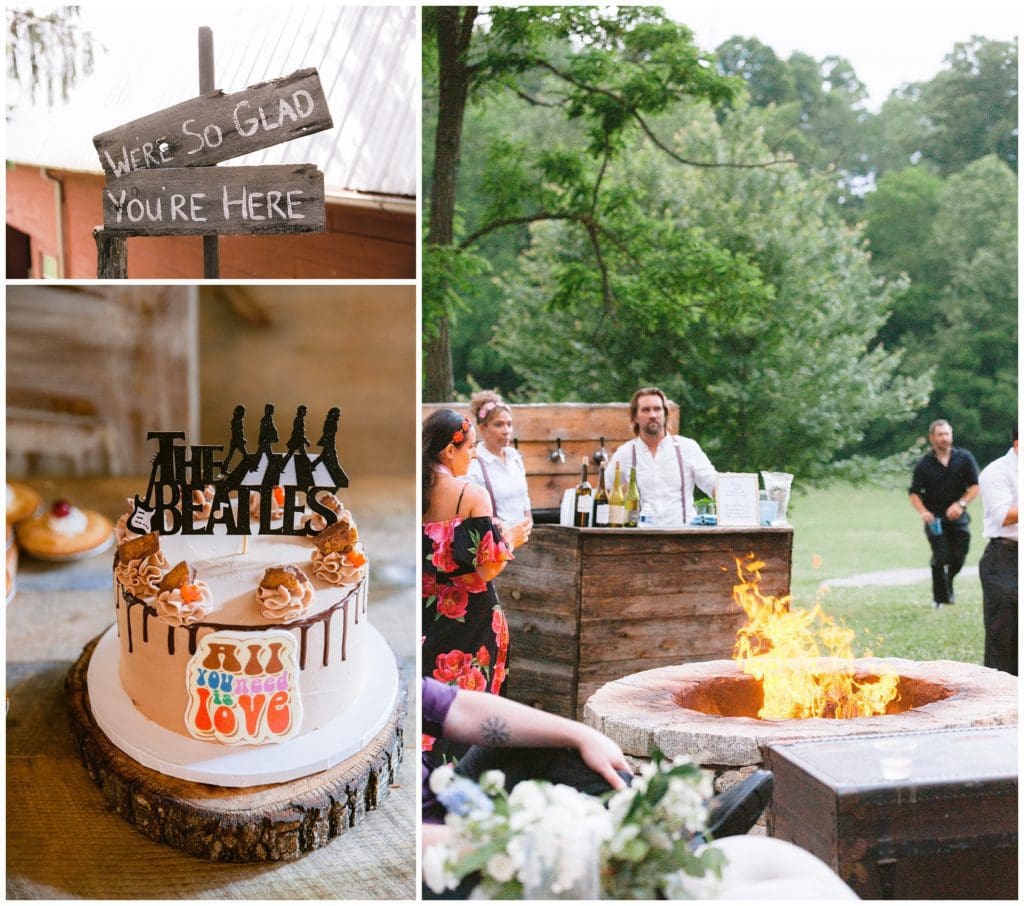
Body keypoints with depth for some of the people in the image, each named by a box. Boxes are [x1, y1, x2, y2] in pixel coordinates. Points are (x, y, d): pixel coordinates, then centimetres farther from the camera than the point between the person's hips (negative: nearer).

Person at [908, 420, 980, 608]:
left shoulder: (964, 458, 1)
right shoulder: (924, 464, -2)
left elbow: (975, 486, 0)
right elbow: (914, 492, -1)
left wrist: (960, 504, -15)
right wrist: (923, 512, -18)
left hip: (958, 517, 2)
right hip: (935, 518, -2)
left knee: (959, 557, 4)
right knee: (940, 558, -8)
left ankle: (948, 585, 34)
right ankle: (939, 597, 6)